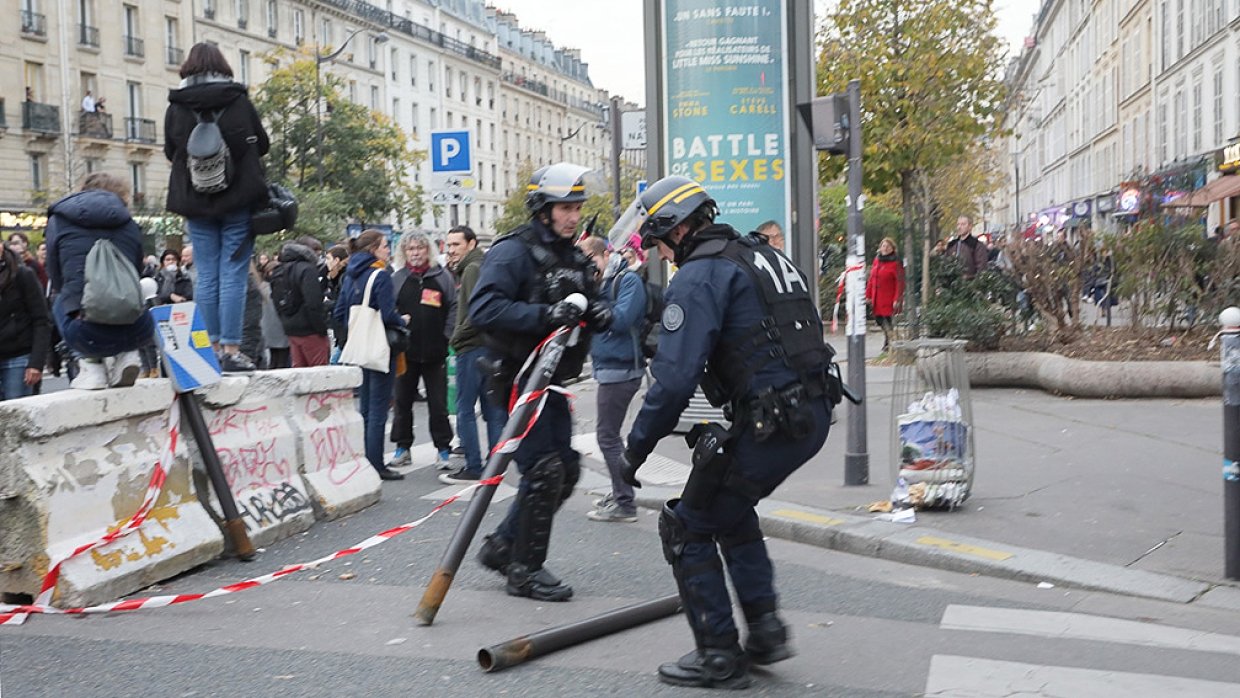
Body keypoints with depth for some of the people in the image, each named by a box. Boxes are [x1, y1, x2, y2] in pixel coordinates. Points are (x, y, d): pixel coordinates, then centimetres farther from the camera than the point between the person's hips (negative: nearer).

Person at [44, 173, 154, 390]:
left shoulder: (58, 220, 14)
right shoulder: (130, 225, 16)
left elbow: (57, 284, 21)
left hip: (85, 336, -1)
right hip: (133, 332, 1)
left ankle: (91, 365, 16)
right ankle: (126, 356, 14)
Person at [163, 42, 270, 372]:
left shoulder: (176, 106, 0)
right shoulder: (239, 101, -2)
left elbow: (171, 152, 8)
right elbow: (262, 144, 7)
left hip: (196, 201, 2)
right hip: (238, 199, -2)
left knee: (206, 275, 7)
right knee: (233, 274, -2)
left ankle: (211, 348, 9)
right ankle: (231, 349, -5)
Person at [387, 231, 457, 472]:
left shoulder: (442, 276, 2)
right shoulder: (396, 279, 6)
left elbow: (454, 308, 2)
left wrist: (447, 336, -5)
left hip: (435, 352, -2)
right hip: (405, 351, 2)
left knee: (438, 403, 4)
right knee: (402, 401, 9)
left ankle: (443, 449, 12)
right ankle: (402, 448, 19)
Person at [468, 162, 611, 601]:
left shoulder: (574, 259, 14)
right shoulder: (513, 253, -13)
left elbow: (587, 310, 24)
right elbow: (484, 310, -25)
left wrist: (598, 314, -1)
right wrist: (544, 314, -34)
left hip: (552, 383, 9)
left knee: (566, 470, 12)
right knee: (544, 472, -9)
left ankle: (502, 545, 26)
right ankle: (525, 570, 5)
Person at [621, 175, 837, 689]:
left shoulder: (699, 275, -10)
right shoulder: (764, 255, 18)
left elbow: (675, 377, -18)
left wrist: (636, 449, -7)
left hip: (771, 424, -9)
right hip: (814, 413, 9)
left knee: (687, 527, 6)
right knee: (731, 510, 29)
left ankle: (719, 656, 10)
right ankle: (765, 630, 26)